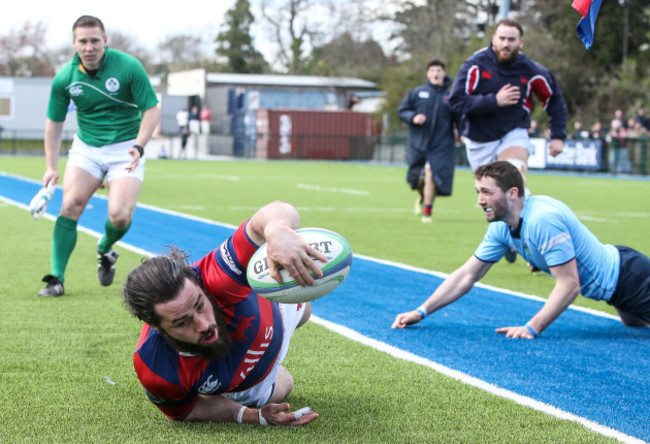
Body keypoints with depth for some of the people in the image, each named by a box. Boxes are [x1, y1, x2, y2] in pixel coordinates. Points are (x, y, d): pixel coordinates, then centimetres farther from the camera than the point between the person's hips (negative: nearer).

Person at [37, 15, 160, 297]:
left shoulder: (129, 67, -15)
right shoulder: (64, 78, -7)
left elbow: (151, 109, -9)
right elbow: (54, 121, 5)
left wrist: (139, 145, -23)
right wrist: (51, 166, 0)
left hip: (125, 149, -2)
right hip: (86, 146, 2)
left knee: (120, 215, -17)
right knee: (70, 205, -16)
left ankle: (105, 250, 19)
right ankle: (56, 278, -8)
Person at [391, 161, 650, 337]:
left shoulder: (543, 219, -34)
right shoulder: (501, 228, -6)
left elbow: (569, 285, -31)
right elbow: (466, 275, -1)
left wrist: (532, 328, -31)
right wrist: (421, 312, -8)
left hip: (626, 275, -9)